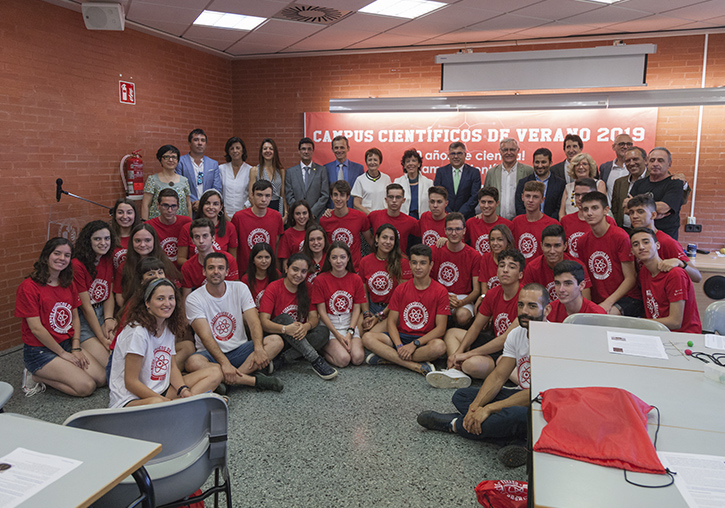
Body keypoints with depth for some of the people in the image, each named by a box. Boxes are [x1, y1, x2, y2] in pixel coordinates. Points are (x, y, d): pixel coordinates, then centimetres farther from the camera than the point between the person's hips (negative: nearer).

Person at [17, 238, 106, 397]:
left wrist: (76, 348, -4)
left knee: (102, 379, -10)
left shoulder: (68, 284, 9)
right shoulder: (29, 287, -14)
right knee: (87, 386, -19)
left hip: (67, 343, 7)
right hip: (40, 351, -7)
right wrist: (63, 354, -12)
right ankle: (35, 377, 1)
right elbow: (36, 328, -16)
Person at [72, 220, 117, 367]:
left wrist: (109, 319, -10)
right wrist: (103, 339, -17)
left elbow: (109, 295, 9)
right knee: (106, 363, -19)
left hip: (102, 313, 7)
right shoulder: (77, 265, -17)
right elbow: (85, 306, -17)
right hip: (81, 318, -7)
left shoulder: (108, 260, 5)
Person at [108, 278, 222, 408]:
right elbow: (131, 382, -19)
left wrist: (184, 391, -8)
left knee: (215, 372, -2)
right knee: (156, 403, -44)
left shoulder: (168, 327, 6)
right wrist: (166, 401, -22)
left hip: (161, 392, 9)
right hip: (129, 400, -9)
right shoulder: (137, 332, -19)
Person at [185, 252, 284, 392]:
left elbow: (253, 322, -8)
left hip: (240, 349, 3)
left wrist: (258, 349, -28)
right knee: (193, 362, -36)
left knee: (276, 341, -21)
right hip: (211, 354, -2)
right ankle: (254, 380, -31)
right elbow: (205, 337, -17)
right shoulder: (194, 299, -7)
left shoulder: (240, 288, 2)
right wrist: (224, 363, -31)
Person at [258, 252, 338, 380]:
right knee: (284, 318, -33)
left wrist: (307, 326, -31)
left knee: (323, 332, -24)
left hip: (299, 336, 4)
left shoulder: (307, 289, 3)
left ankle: (281, 361, -27)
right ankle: (315, 360, -36)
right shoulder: (274, 288, -11)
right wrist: (285, 329, -39)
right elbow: (263, 322, -21)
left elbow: (314, 317, -6)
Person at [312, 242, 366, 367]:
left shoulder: (356, 279, 2)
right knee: (343, 359, -22)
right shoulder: (320, 279, -6)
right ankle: (324, 349, 7)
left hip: (350, 324, 2)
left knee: (358, 358, -21)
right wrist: (338, 335, -13)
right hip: (329, 324, -2)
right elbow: (322, 311, -6)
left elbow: (356, 309, 2)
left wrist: (350, 332, -12)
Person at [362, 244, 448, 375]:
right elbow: (391, 321, 3)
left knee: (439, 346, -38)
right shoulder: (401, 289, 6)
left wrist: (414, 344, -19)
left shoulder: (440, 291, -3)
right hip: (401, 337, 3)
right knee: (368, 338, -22)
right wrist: (399, 346, -16)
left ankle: (388, 357, -24)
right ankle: (417, 366, -28)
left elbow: (440, 328, -8)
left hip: (424, 340, -3)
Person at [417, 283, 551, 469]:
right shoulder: (516, 334, 3)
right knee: (461, 396, -1)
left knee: (510, 416, -38)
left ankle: (453, 423, -7)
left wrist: (488, 409, -26)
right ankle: (519, 437, -17)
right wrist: (476, 406, -18)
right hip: (521, 396, 8)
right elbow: (498, 376, 0)